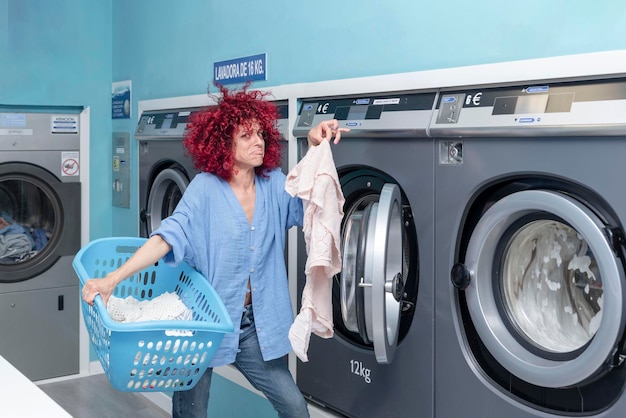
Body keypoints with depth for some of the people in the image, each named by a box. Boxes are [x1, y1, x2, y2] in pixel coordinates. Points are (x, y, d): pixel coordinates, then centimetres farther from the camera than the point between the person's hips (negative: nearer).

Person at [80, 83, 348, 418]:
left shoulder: (274, 185, 2)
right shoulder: (206, 188, -13)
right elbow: (169, 236, -20)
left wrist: (317, 148, -14)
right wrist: (113, 279, -32)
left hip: (256, 326, 4)